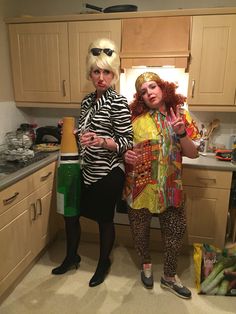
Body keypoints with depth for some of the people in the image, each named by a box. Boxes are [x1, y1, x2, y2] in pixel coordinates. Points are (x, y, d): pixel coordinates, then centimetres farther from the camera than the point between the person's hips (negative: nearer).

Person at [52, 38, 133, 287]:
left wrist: (101, 141, -32)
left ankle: (104, 264, 37)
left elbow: (126, 142, -19)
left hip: (108, 173, -7)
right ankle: (72, 257, 42)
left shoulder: (118, 102, -13)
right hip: (86, 171, 7)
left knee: (104, 219, 10)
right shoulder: (87, 101, 8)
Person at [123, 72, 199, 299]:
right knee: (140, 229, 15)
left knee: (175, 231, 11)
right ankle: (146, 265, 45)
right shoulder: (136, 118, -6)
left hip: (169, 187, 2)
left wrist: (181, 133, -18)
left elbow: (193, 154, -1)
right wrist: (125, 154, -20)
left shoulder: (180, 117, 2)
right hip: (140, 185, -1)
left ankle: (169, 276, 37)